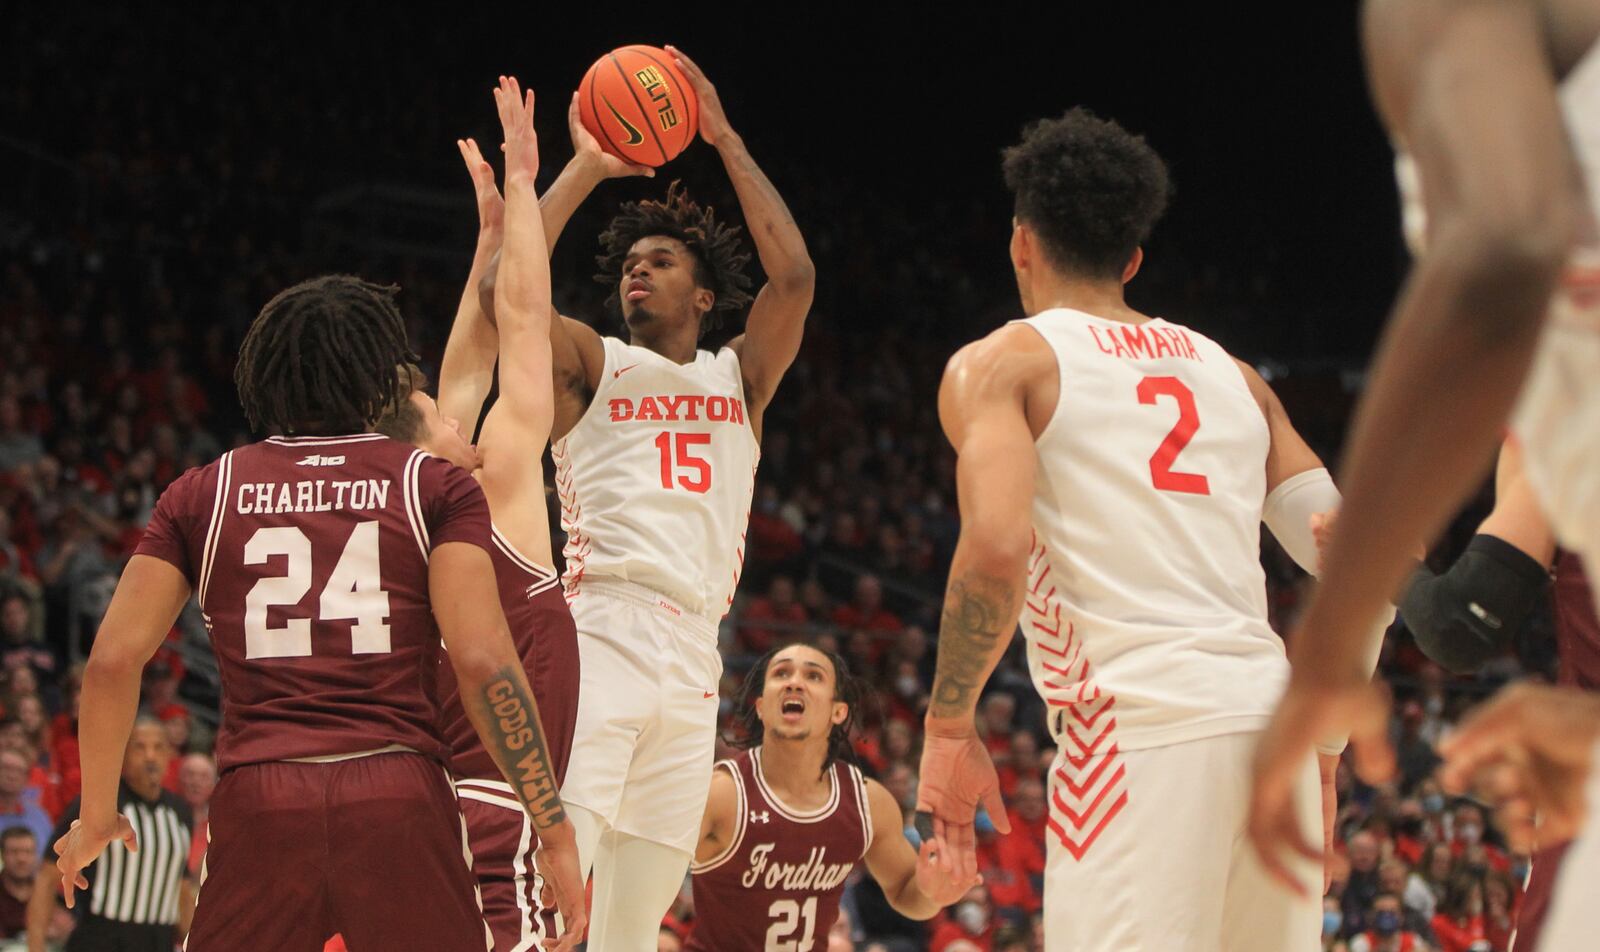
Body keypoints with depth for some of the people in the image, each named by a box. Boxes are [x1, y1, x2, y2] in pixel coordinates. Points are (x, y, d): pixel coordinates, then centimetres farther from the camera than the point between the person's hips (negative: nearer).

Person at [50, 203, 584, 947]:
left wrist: (97, 813, 18)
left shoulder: (202, 494, 11)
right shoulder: (437, 486, 5)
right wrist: (554, 831, -4)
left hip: (259, 801, 1)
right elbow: (483, 662, -6)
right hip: (401, 795, -1)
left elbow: (113, 661, 6)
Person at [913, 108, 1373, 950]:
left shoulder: (1003, 363, 8)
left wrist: (948, 725, -2)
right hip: (1271, 721, 6)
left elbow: (996, 548, -11)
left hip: (1140, 728, -6)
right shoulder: (1231, 374, 24)